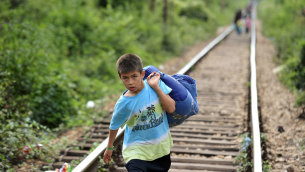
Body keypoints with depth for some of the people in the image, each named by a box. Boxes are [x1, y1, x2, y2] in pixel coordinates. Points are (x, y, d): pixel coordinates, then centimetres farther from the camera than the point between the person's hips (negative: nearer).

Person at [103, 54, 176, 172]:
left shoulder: (155, 83, -10)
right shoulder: (123, 103, -16)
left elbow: (171, 109, -14)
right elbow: (114, 126, 1)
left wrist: (156, 87, -21)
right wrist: (109, 148, 13)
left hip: (160, 147, 3)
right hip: (136, 151, -3)